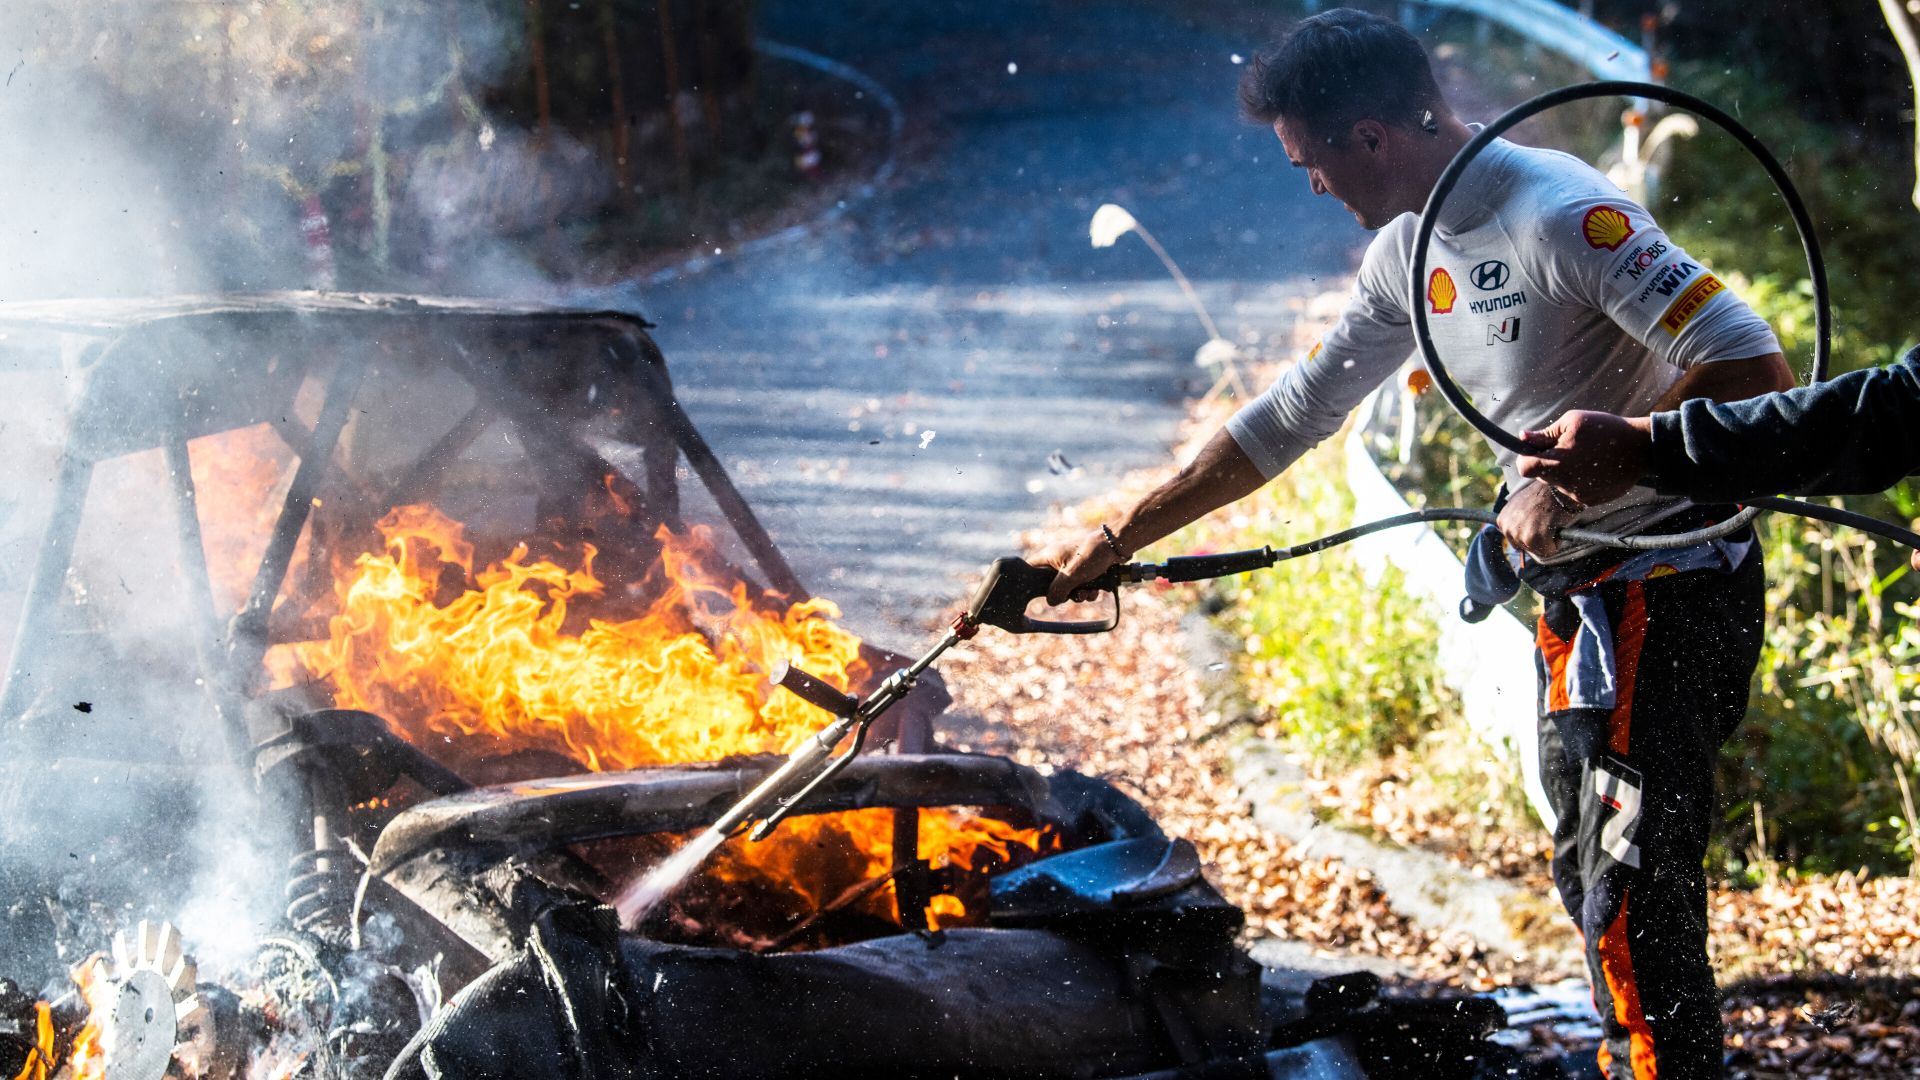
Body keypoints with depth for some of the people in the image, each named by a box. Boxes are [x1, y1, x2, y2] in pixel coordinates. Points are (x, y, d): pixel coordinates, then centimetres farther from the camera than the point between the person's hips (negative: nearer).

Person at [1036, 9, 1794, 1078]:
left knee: (1634, 905, -10)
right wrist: (1118, 538, 17)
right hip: (1580, 594, 10)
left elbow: (1754, 371, -26)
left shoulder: (1562, 212, -20)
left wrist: (1580, 477, -27)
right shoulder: (1411, 249, 9)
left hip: (1665, 587, -10)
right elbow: (1293, 415, 17)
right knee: (1592, 880, 14)